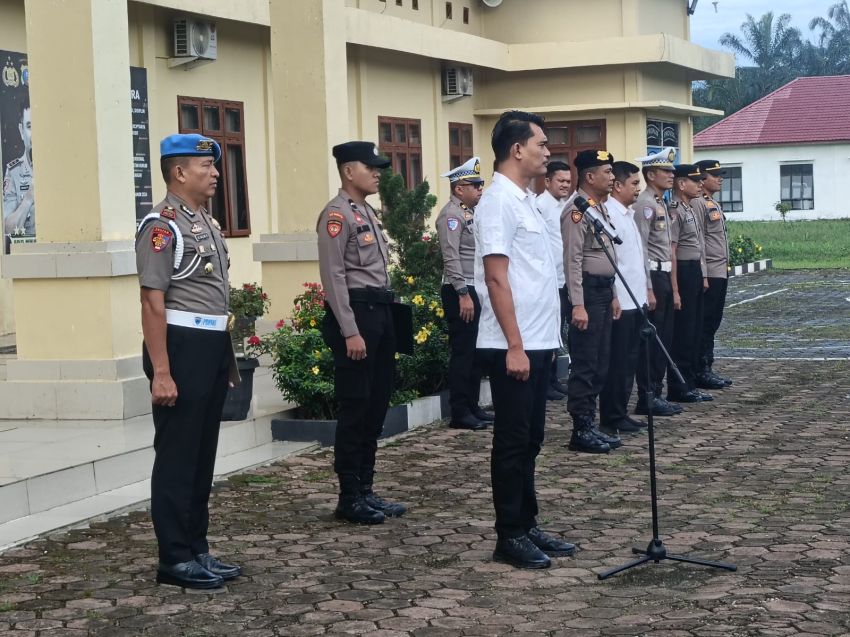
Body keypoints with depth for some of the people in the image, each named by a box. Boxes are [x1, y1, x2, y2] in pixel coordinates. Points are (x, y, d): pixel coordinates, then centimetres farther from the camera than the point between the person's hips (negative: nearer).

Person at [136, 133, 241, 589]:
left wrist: (228, 357, 19)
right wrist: (161, 372, -22)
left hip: (213, 346, 9)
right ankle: (175, 560, 6)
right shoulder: (162, 225, -12)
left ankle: (197, 550, 24)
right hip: (181, 345, -9)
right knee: (177, 457, -2)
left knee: (203, 454, 14)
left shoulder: (206, 222, 16)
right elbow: (153, 302, -18)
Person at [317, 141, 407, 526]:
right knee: (355, 408, -4)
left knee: (376, 405, 13)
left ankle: (366, 490, 21)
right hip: (355, 312, -10)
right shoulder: (337, 215, -11)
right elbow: (334, 277, -18)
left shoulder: (367, 212, 18)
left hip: (380, 311, 10)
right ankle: (350, 498, 3)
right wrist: (350, 332, -22)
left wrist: (385, 319, 17)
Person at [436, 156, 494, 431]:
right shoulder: (451, 215, -12)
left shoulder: (470, 213, 17)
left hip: (475, 291, 9)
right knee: (463, 352, -6)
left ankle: (472, 406, 20)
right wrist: (463, 294, -23)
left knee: (475, 351, 12)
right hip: (460, 292, -9)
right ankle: (459, 413, -2)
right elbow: (451, 257, -19)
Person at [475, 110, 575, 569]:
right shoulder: (499, 203, -14)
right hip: (514, 346, -9)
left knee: (530, 440, 14)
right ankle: (509, 537, 6)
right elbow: (496, 278, -19)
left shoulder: (523, 200, 15)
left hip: (537, 342, 9)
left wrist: (538, 341, 17)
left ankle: (526, 527, 22)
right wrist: (514, 346, -20)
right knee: (513, 442, -2)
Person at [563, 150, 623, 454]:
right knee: (584, 365, -5)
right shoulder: (579, 210, -14)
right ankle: (581, 431, 0)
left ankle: (590, 425, 19)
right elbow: (573, 260, -20)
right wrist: (578, 305, -24)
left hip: (604, 292, 10)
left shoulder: (602, 208, 16)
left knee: (600, 364, 12)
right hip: (587, 291, -10)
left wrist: (613, 295, 21)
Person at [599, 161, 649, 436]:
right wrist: (614, 297, -21)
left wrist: (646, 290, 18)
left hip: (635, 300, 9)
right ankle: (612, 419, 3)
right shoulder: (609, 214, -14)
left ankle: (621, 413, 20)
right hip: (620, 300, -9)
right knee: (617, 361, -3)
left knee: (630, 360, 13)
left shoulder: (628, 214, 17)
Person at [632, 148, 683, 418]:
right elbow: (640, 248, -18)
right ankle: (646, 398, 0)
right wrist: (648, 289, -21)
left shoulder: (662, 204, 17)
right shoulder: (644, 204, -13)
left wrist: (670, 282, 17)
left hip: (665, 276, 10)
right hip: (653, 275, -10)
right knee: (651, 341, -5)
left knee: (664, 338, 12)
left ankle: (656, 393, 18)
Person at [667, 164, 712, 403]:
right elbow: (671, 252, -19)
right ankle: (677, 388, 2)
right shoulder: (675, 211, -15)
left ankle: (689, 385, 20)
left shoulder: (690, 210, 15)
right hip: (683, 274, -10)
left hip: (696, 274, 10)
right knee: (682, 334, -4)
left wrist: (702, 276, 18)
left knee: (695, 332, 13)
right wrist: (675, 290, -21)